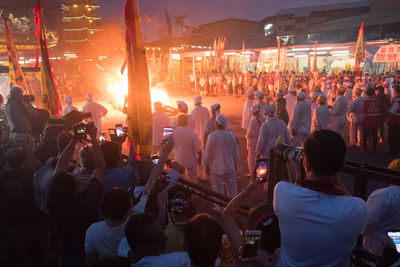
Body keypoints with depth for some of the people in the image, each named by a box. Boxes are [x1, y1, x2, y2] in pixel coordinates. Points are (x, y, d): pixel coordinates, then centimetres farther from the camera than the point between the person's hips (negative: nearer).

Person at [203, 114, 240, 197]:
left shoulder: (212, 136, -18)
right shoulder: (231, 135, -7)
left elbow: (208, 153, -10)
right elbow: (235, 151, 4)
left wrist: (207, 165, 3)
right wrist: (235, 163, 19)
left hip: (216, 168, -3)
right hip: (230, 167, 3)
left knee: (218, 188, 10)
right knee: (232, 186, 18)